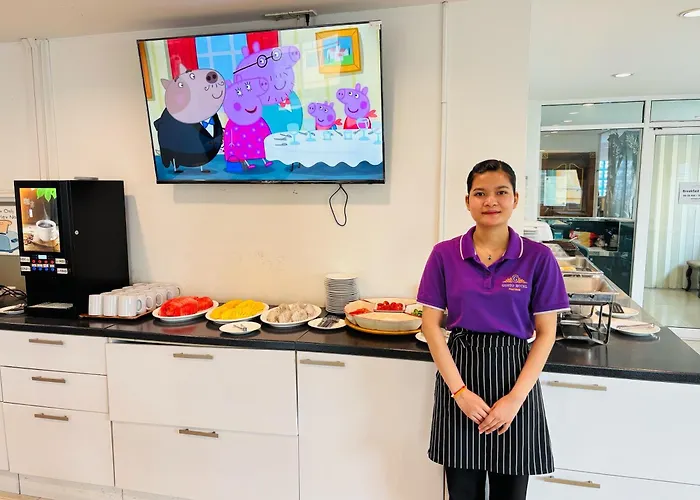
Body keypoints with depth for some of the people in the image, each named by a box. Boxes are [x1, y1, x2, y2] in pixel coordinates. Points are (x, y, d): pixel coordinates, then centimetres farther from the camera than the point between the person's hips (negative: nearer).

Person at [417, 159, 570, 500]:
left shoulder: (538, 258, -5)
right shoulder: (444, 255, -4)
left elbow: (546, 333, -4)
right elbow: (431, 325, -4)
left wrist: (515, 398, -11)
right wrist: (460, 391, -10)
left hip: (515, 376, 0)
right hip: (459, 373, 1)